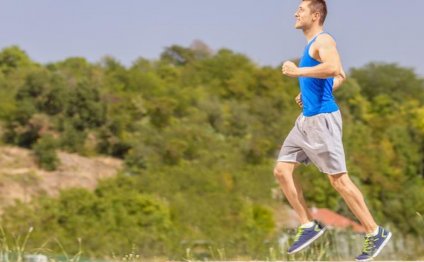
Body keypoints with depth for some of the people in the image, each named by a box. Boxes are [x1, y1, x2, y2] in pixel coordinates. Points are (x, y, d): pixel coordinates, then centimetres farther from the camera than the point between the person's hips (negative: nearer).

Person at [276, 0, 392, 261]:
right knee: (281, 170, 6)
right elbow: (341, 77, 29)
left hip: (322, 119, -10)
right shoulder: (313, 43, 17)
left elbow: (333, 68, -35)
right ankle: (309, 225, 13)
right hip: (306, 119, 10)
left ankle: (376, 234, 5)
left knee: (338, 179, -5)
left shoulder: (323, 40, -13)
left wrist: (298, 71, -27)